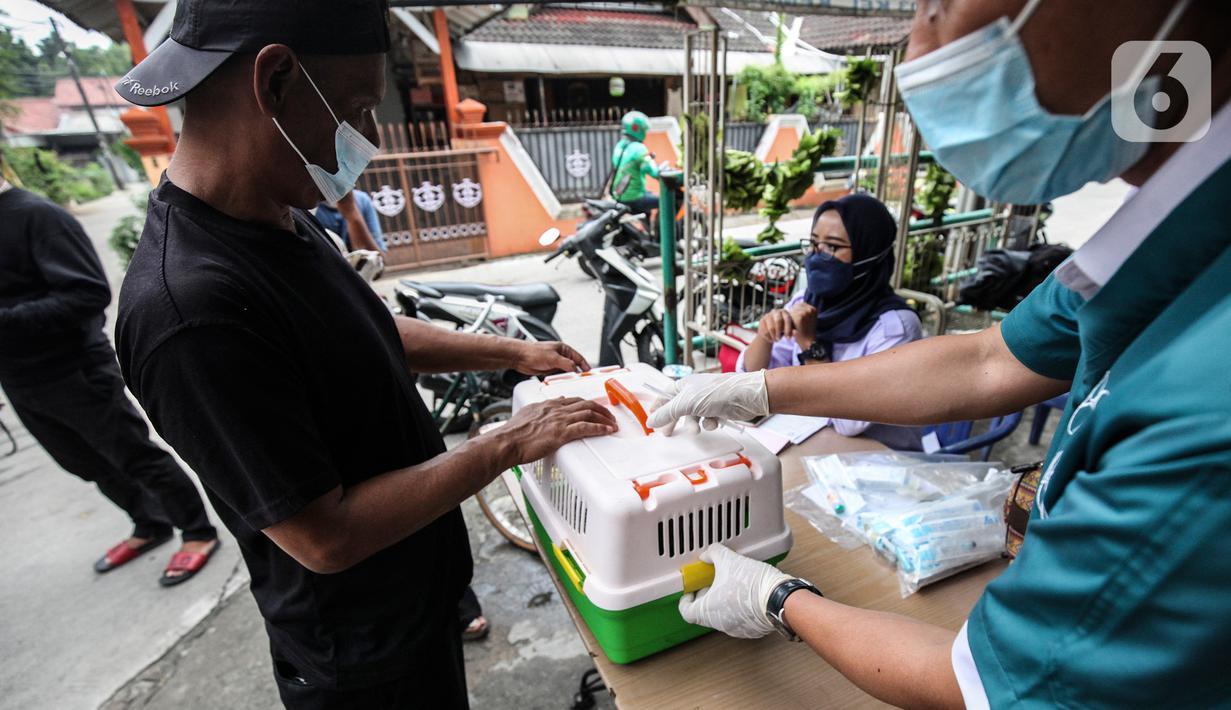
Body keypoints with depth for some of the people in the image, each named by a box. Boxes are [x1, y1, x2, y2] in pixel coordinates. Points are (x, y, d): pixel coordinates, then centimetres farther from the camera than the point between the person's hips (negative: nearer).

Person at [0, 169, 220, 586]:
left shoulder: (35, 215, -15)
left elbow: (90, 294, -24)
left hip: (76, 373, -8)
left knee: (138, 458, 2)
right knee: (92, 466, 18)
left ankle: (198, 533, 16)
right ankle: (150, 527, 36)